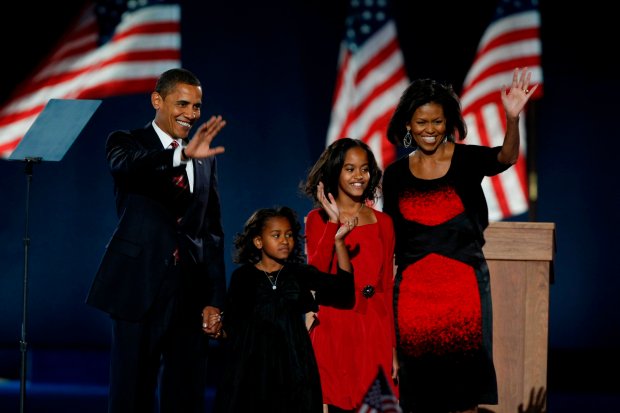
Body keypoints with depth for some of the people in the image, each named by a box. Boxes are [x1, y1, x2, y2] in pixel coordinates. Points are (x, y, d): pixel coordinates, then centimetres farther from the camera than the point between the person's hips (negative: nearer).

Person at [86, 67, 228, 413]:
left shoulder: (207, 160, 14)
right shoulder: (127, 142, 1)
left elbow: (213, 233, 15)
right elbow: (126, 166, -24)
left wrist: (215, 301, 7)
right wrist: (183, 155, -42)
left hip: (191, 292, 4)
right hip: (141, 289, -4)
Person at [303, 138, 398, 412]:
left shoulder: (383, 222, 12)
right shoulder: (318, 219, 6)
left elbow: (388, 287, 12)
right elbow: (315, 274, -10)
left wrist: (393, 347, 7)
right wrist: (333, 222, -13)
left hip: (375, 329, 2)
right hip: (336, 327, -2)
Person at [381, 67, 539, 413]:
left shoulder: (467, 160, -2)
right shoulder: (395, 175, 7)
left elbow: (505, 158, -24)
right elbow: (389, 238, 12)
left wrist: (512, 118, -40)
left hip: (464, 283, -2)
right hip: (414, 288, 2)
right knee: (421, 382, 5)